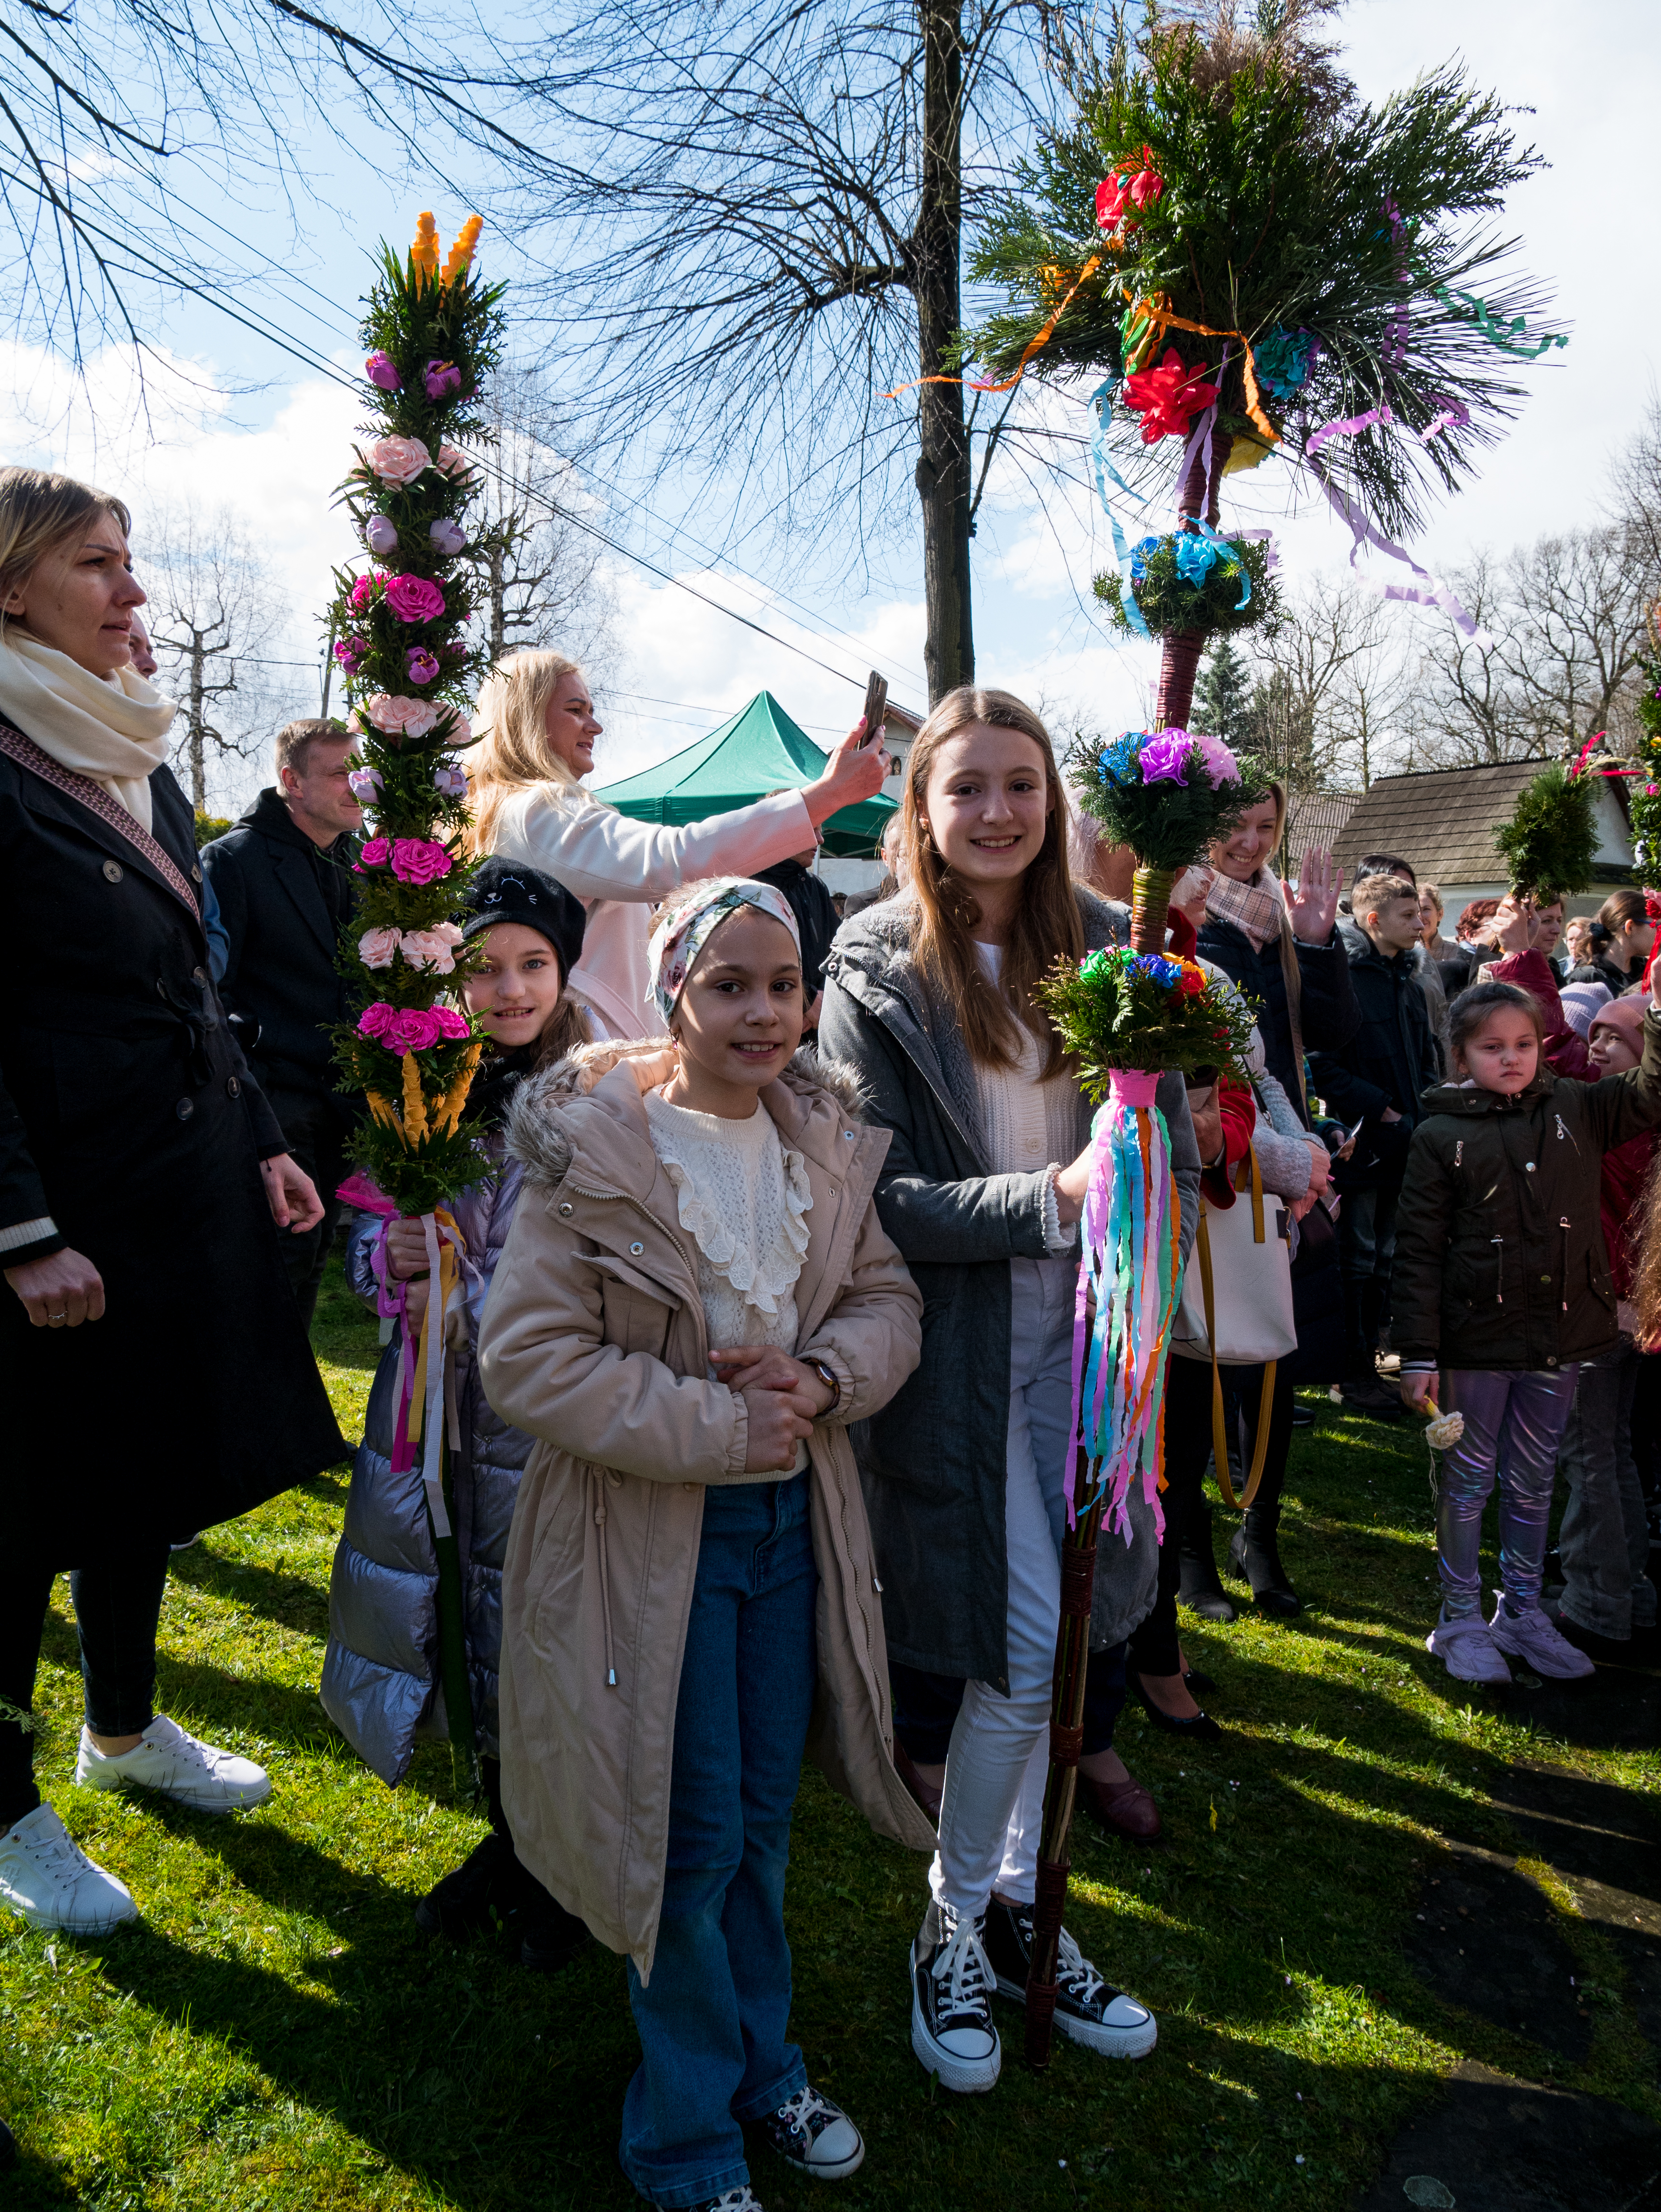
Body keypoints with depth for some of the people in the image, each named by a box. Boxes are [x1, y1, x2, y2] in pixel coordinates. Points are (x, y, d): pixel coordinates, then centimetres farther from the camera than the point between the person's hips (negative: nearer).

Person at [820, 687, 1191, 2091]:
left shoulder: (1110, 945, 5)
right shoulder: (876, 970, -7)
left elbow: (1170, 1134, 11)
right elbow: (875, 1194, -12)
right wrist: (1052, 1198, -23)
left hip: (1086, 1333, 4)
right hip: (957, 1350, -4)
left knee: (1063, 1645, 12)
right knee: (1026, 1656, -1)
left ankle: (1011, 1909, 35)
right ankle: (953, 1930, 26)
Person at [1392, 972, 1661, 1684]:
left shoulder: (1576, 1110, 4)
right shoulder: (1440, 1135, -7)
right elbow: (1418, 1250, -8)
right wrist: (1419, 1355, -11)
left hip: (1559, 1337, 3)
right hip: (1476, 1338, -3)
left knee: (1534, 1483, 17)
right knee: (1468, 1478, 9)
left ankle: (1523, 1613, 32)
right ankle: (1462, 1620, 23)